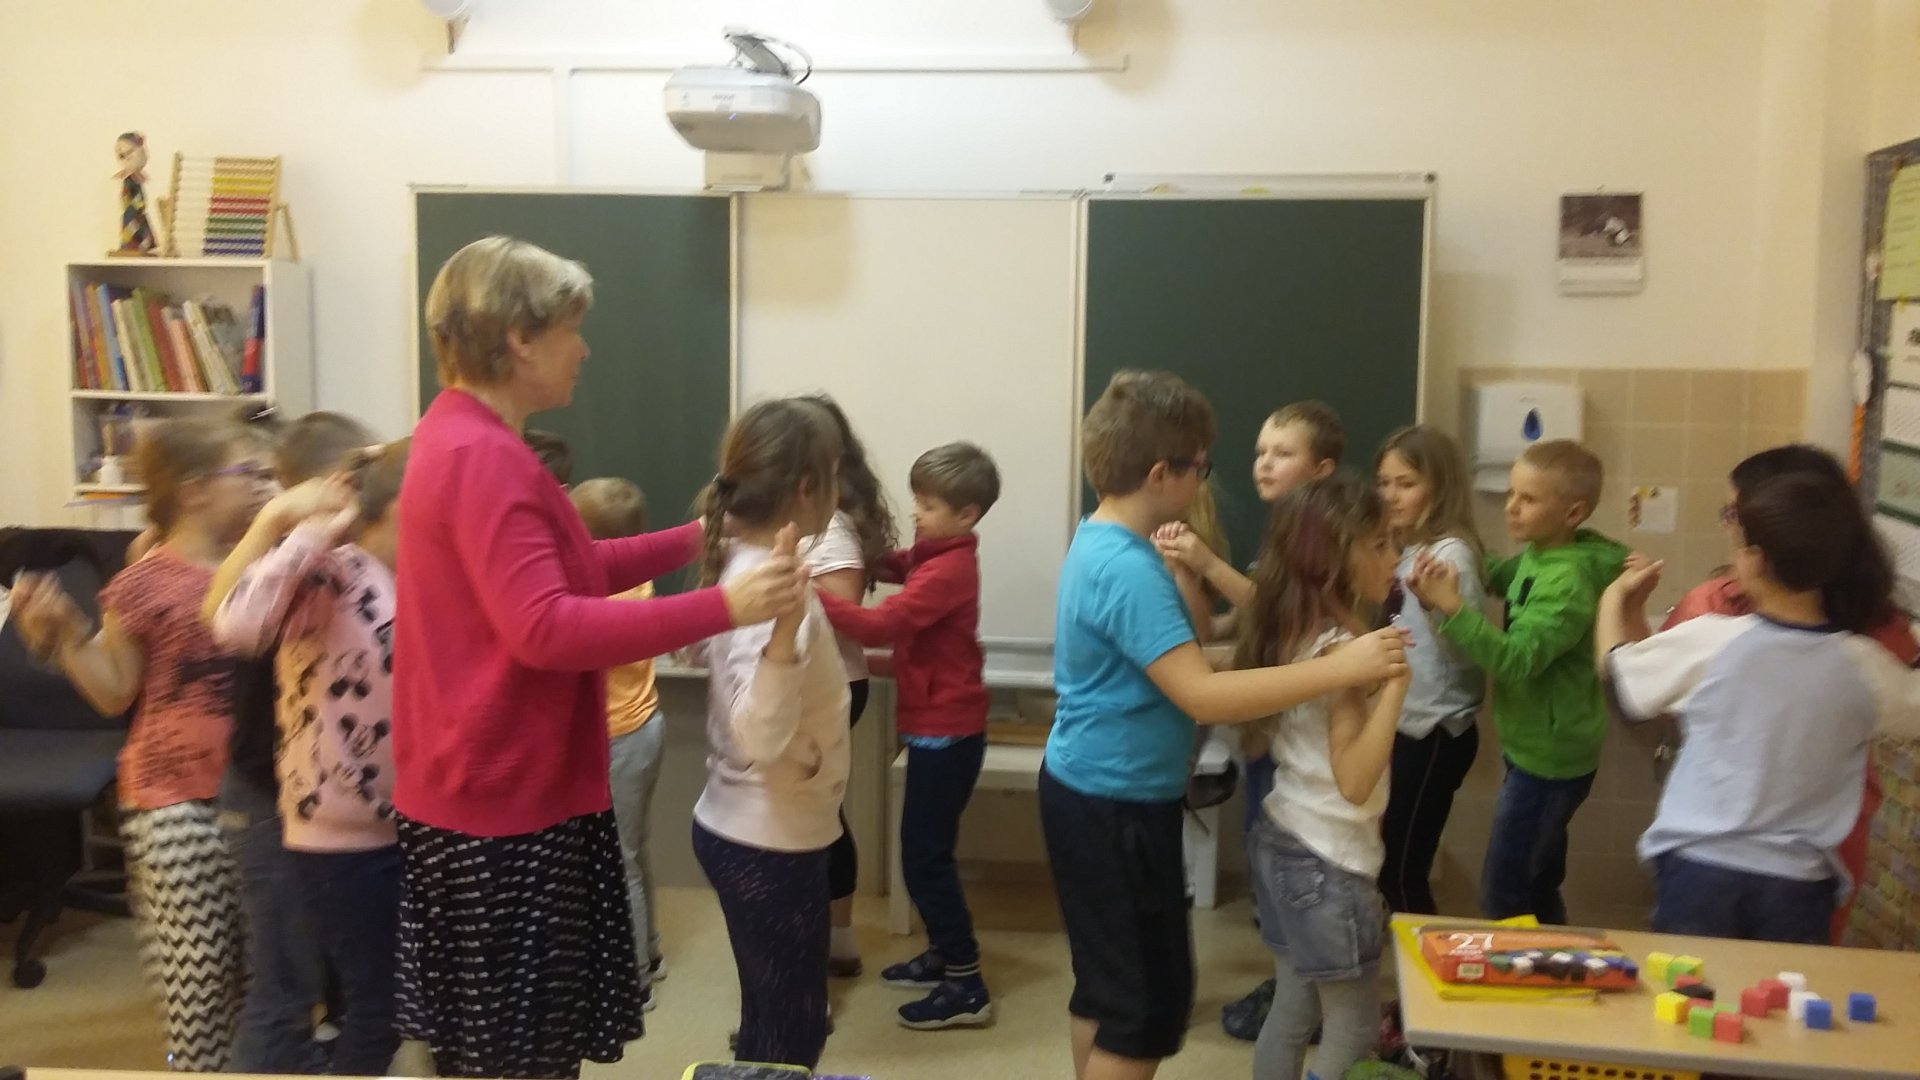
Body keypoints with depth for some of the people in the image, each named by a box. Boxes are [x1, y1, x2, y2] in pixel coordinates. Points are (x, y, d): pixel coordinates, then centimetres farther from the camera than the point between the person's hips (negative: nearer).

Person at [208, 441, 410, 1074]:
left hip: (408, 829, 8)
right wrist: (308, 533, -27)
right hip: (343, 841, -8)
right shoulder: (328, 577, -15)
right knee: (375, 1010, 4)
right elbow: (236, 625, -35)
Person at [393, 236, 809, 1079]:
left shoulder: (466, 441, 12)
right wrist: (721, 608, -31)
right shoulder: (481, 457, -22)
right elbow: (544, 629, -30)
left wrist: (695, 539, 12)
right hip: (504, 802, -11)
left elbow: (568, 571, 18)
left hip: (496, 787, 11)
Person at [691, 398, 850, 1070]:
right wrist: (786, 620, -45)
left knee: (772, 1026, 23)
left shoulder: (744, 567, 2)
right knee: (791, 1035, 8)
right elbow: (761, 739, -35)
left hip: (741, 830, 9)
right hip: (769, 844, -9)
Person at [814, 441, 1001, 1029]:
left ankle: (967, 987, 5)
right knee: (927, 852, 19)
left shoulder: (948, 569, -23)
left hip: (946, 731, -10)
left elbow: (878, 625, -31)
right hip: (940, 726, 10)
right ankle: (945, 955, 32)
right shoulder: (938, 555, 7)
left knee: (925, 859, -3)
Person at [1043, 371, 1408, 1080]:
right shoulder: (1128, 570, -26)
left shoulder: (1100, 540, 6)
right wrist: (1341, 668, -29)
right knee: (1151, 1001, 1)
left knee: (1106, 985, 21)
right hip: (1115, 807, -10)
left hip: (1096, 794, 10)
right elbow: (1204, 696, -32)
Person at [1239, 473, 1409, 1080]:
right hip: (1327, 859, -8)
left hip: (1283, 838, 8)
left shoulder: (1293, 631, 2)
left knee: (1292, 1012, 18)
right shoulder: (1341, 648, -22)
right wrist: (1395, 681, -29)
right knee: (1354, 1030, 6)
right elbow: (1355, 780, -26)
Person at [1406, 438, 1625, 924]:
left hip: (1548, 757, -9)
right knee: (1537, 890, 22)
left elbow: (1517, 661, -31)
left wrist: (1451, 607, -37)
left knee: (1502, 902, -2)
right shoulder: (1538, 555, 2)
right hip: (1540, 751, 9)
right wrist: (1457, 566, 1)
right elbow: (1500, 575, 22)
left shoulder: (1569, 581, -25)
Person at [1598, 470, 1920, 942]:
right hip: (1798, 886, 2)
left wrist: (1615, 600, 19)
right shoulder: (1865, 667, -7)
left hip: (1699, 870, -1)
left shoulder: (1708, 642, -13)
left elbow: (1620, 677, 3)